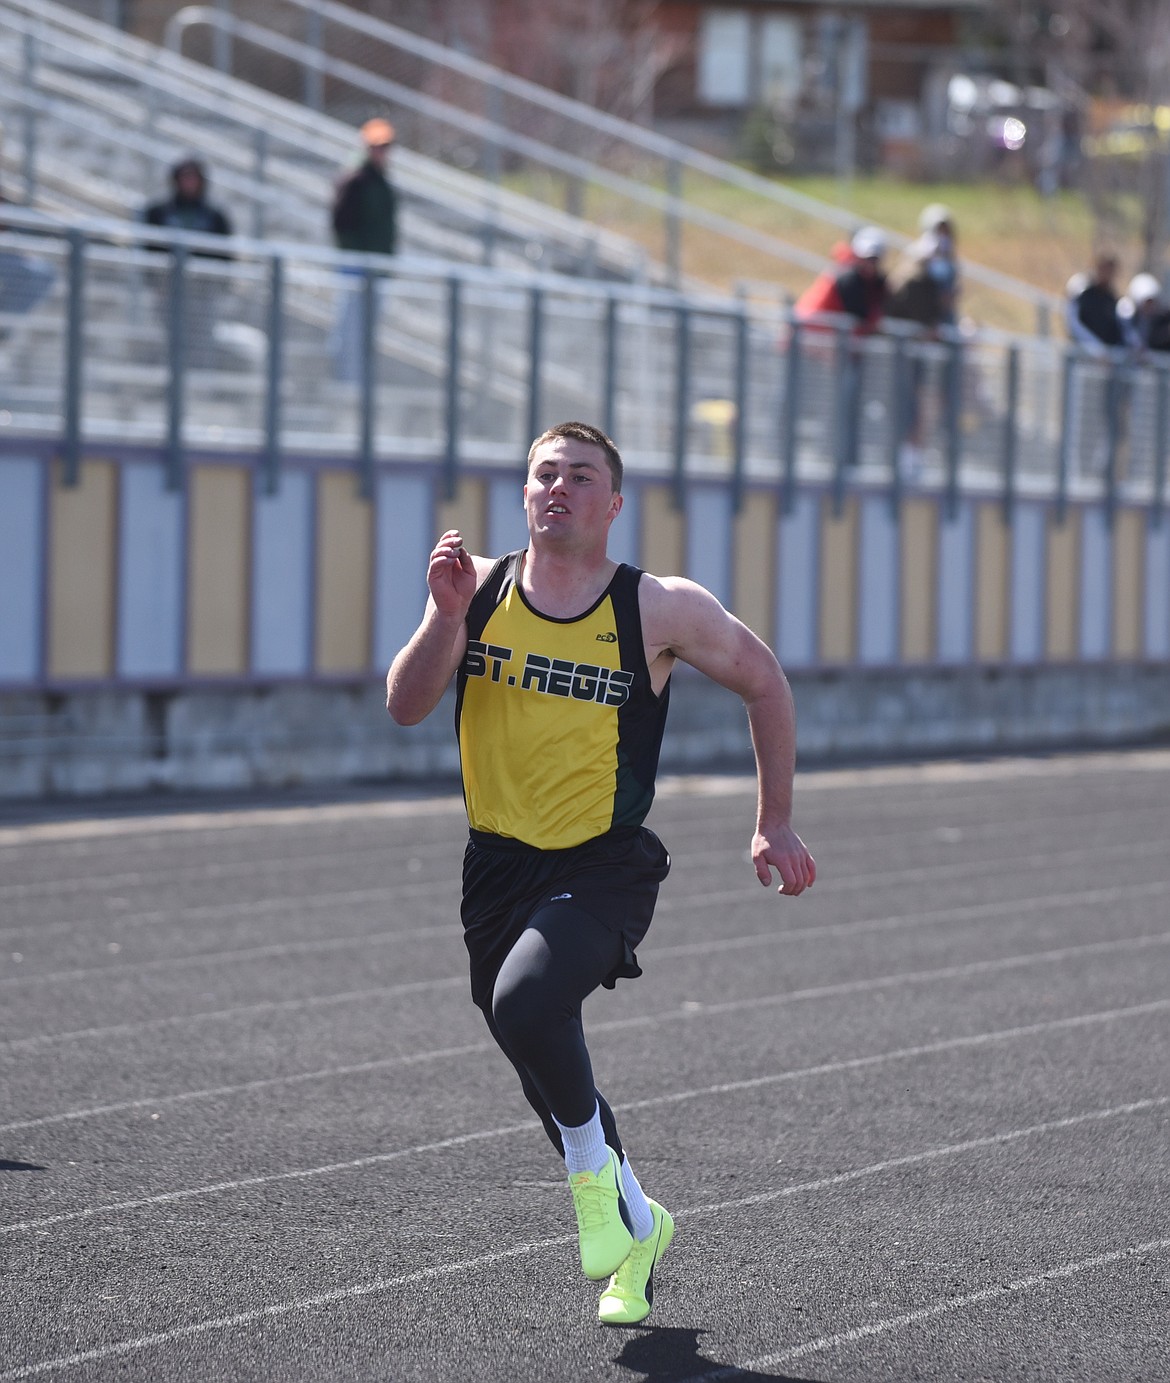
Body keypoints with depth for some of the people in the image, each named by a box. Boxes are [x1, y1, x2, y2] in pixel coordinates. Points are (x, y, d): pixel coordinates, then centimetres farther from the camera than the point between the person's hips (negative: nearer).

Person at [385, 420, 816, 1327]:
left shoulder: (660, 610, -11)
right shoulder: (480, 589, -3)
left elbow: (764, 683, 3)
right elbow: (406, 707, -9)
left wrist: (775, 825, 4)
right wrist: (447, 614, -24)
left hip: (604, 868, -5)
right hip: (498, 866, 5)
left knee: (525, 1003, -31)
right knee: (548, 1077, 15)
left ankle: (595, 1169, -5)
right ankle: (637, 1226, 40)